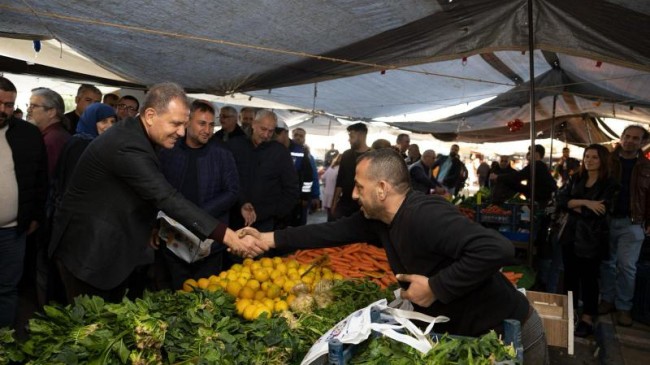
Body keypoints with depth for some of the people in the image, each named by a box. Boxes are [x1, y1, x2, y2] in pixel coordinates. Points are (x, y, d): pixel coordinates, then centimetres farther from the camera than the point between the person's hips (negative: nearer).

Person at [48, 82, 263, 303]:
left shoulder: (134, 135, 3)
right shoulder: (127, 145, -28)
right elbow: (168, 199, -34)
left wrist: (147, 228, 6)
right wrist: (227, 236, -37)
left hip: (113, 249, 9)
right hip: (89, 251, -9)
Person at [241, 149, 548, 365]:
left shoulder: (425, 216, -32)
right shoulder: (378, 218, -3)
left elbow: (498, 249, -39)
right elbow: (335, 231, 4)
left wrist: (436, 286, -32)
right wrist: (269, 238, 4)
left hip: (506, 334, -8)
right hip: (460, 333, 8)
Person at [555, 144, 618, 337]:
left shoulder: (610, 184, -6)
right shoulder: (575, 178, 9)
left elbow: (599, 211, -18)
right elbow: (560, 200, -4)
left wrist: (573, 206, -10)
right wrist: (585, 202, -17)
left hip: (592, 238, -4)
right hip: (571, 234, 5)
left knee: (588, 277, 2)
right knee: (570, 275, 12)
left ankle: (588, 318, 12)